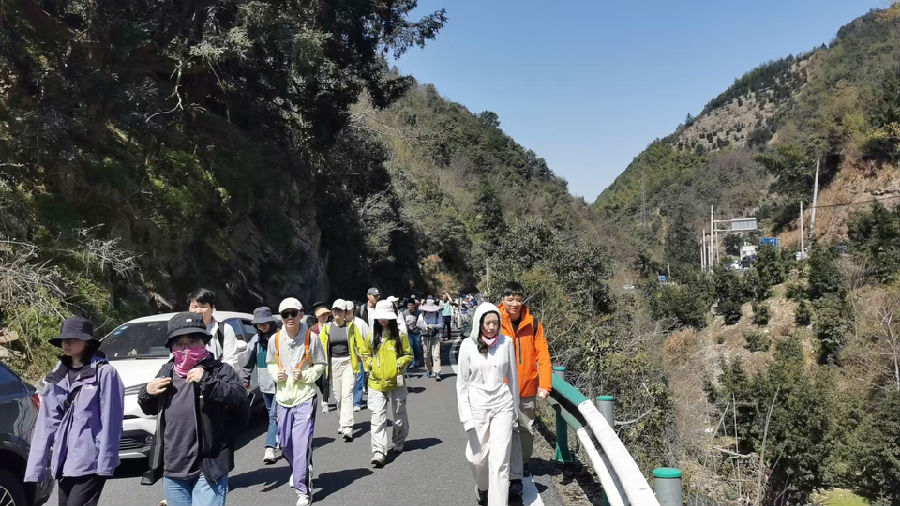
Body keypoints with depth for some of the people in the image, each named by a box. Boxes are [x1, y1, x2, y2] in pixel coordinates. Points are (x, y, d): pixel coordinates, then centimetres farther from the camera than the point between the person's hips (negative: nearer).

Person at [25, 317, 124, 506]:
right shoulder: (56, 377, 10)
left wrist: (106, 463, -13)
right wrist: (34, 468, 4)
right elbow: (46, 423, 9)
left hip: (91, 463, -6)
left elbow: (110, 422, -10)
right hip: (63, 463, 6)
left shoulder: (104, 373, -8)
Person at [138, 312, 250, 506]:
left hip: (208, 469, -5)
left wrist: (207, 381, -28)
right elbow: (150, 409, 23)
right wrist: (146, 393, 1)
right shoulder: (166, 372, 10)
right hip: (172, 469, 6)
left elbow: (242, 400, -22)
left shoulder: (220, 370, -7)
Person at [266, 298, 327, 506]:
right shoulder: (275, 340, -1)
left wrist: (305, 376, -13)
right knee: (285, 444, 14)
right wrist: (276, 374, -5)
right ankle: (298, 470, 43)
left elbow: (321, 364, 2)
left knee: (302, 444, -11)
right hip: (283, 397, 4)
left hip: (305, 397, -4)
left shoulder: (311, 338, -9)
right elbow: (270, 363, 15)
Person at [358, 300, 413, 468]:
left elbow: (408, 355, 4)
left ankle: (399, 443, 37)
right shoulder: (372, 335, 5)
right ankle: (378, 453, -11)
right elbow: (364, 353, 18)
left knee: (399, 415, 15)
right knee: (378, 418, -8)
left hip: (396, 382, 0)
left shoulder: (399, 334, -1)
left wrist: (399, 364, -12)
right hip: (376, 383, 1)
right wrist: (370, 364, 2)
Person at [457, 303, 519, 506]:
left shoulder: (506, 343, -3)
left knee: (500, 460, -4)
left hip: (502, 406, 0)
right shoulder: (468, 345, -6)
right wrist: (465, 415, -5)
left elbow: (512, 377, 8)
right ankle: (482, 487, 42)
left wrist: (515, 408, 13)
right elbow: (462, 382, -1)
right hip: (478, 406, 0)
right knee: (478, 457, 10)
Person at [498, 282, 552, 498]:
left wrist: (545, 384, -10)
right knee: (510, 430, -6)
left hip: (528, 387, 3)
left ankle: (524, 462, 39)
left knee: (527, 429, 16)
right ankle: (515, 477, 0)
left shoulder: (533, 324, -2)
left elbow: (542, 355, -3)